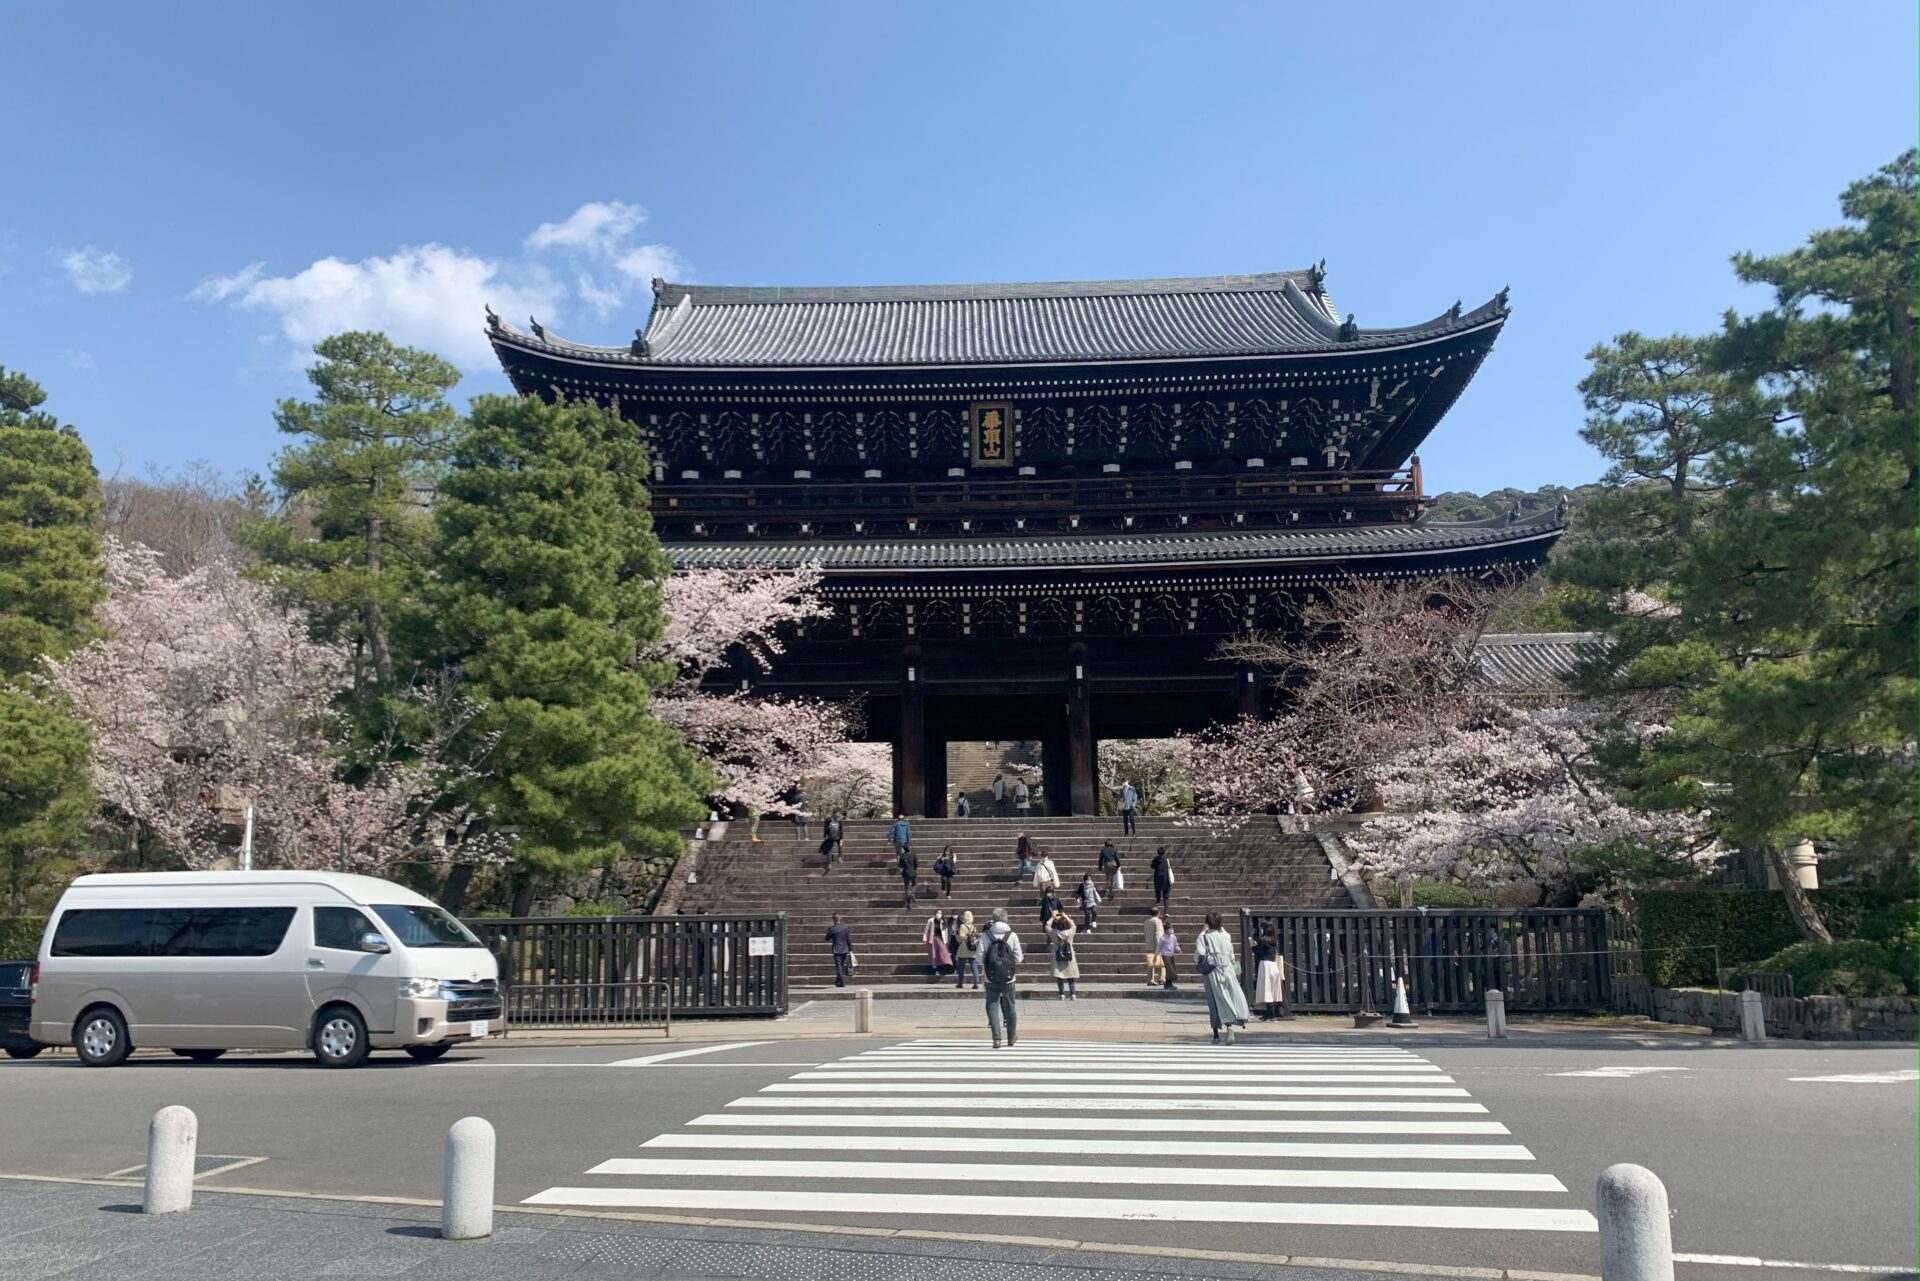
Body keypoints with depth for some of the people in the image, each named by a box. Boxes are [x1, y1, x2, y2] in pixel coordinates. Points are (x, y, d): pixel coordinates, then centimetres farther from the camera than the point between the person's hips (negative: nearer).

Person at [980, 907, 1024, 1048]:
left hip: (991, 978, -1)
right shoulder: (1012, 935, -7)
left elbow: (980, 957, -9)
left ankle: (996, 1038, -4)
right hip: (1008, 978, 1)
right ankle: (1011, 1037, 28)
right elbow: (1018, 958, -7)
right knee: (1010, 1006, 15)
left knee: (992, 1006, 6)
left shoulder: (986, 935, -7)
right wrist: (1022, 957, 15)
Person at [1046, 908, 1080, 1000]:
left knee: (1059, 977, 7)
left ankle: (1062, 995, 7)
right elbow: (1072, 925, 9)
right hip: (1069, 957, 1)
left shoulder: (1054, 934, -15)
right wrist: (1066, 917, 15)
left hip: (1058, 957, -1)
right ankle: (1073, 994, 9)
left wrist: (1053, 917, 11)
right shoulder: (1070, 933, -13)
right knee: (1071, 977, 10)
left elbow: (1047, 926, 3)